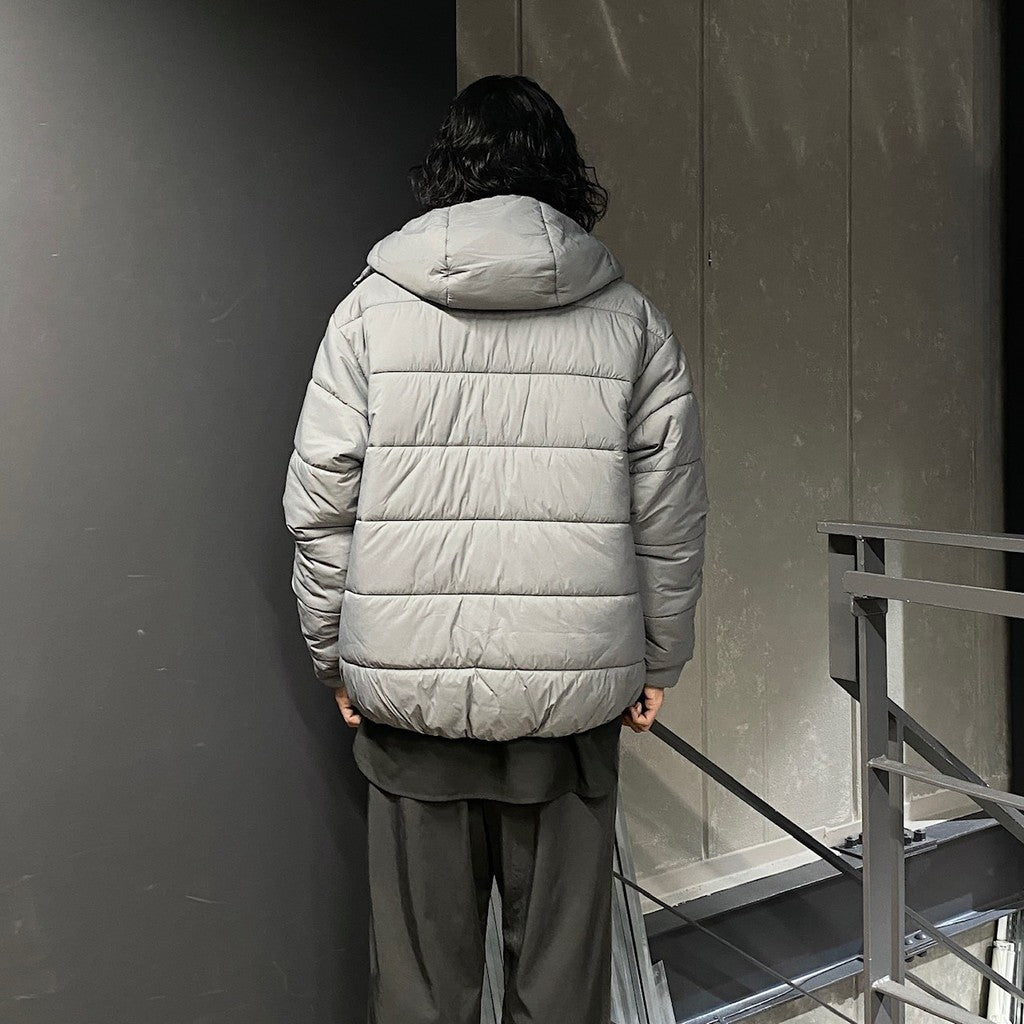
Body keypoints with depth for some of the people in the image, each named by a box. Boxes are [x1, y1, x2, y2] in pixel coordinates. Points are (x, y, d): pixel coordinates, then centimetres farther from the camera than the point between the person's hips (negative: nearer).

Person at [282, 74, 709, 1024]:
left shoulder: (372, 308, 2)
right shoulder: (631, 319, 3)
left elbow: (319, 506, -1)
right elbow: (671, 516, 2)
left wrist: (335, 658, 10)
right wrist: (656, 663, 13)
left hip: (408, 687, 0)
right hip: (577, 691, 1)